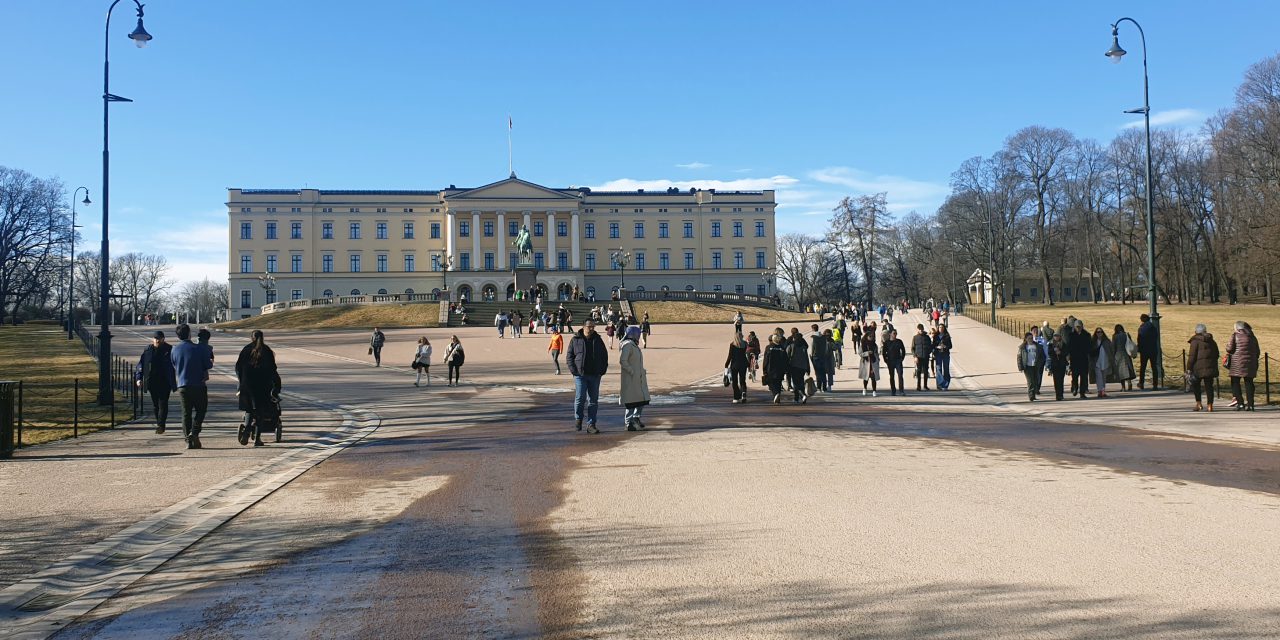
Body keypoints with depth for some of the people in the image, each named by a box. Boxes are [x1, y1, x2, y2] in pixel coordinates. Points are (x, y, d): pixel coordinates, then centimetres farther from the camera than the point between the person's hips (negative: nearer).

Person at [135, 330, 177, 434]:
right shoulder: (147, 350, 5)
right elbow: (141, 364, 9)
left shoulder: (169, 350, -2)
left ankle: (160, 425, -7)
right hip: (152, 382, 3)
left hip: (165, 382, -3)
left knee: (163, 403, -7)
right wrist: (139, 378, 1)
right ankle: (159, 424, 22)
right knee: (155, 404, 10)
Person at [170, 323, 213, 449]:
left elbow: (174, 369, 14)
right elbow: (208, 365, -4)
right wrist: (211, 362, 18)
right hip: (198, 385, -3)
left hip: (182, 386, 3)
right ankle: (194, 433, -10)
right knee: (200, 410, 9)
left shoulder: (174, 350, 3)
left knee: (186, 413, 9)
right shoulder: (199, 349, -9)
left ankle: (188, 440, 6)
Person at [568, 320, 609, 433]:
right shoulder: (575, 340, 3)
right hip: (580, 375, -3)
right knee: (580, 398, -8)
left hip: (595, 375, 3)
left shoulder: (598, 340, 11)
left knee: (593, 400, 3)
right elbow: (569, 356, 3)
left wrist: (603, 370, 4)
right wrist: (574, 370, -7)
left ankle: (591, 425, 8)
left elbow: (605, 356, 16)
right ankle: (578, 419, 16)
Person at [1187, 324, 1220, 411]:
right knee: (1209, 386, 7)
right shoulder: (1212, 341, 13)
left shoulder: (1195, 341, -6)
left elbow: (1192, 356, -10)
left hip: (1199, 367, -5)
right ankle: (1210, 405, 5)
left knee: (1195, 384, 9)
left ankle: (1199, 403, 1)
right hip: (1210, 367, 5)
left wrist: (1189, 368, -7)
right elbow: (1216, 355, 20)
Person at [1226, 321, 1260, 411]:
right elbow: (1257, 351, 13)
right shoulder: (1253, 337, 10)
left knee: (1235, 383, 3)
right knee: (1249, 383, 8)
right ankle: (1250, 404, 5)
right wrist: (1254, 361, 24)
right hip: (1250, 364, 5)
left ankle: (1240, 404, -5)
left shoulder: (1235, 335, -4)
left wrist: (1227, 345, 13)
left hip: (1237, 363, -5)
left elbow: (1230, 348, -9)